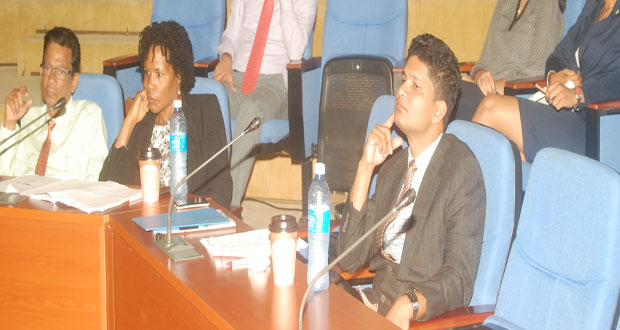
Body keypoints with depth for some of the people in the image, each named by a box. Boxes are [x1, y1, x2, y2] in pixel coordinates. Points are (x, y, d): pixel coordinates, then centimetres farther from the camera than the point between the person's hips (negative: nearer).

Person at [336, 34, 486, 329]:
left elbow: (458, 279, -12)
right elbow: (349, 260, 6)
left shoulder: (461, 168, -8)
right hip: (375, 301, 6)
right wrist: (365, 167, -1)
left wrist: (408, 306, -30)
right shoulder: (394, 160, 11)